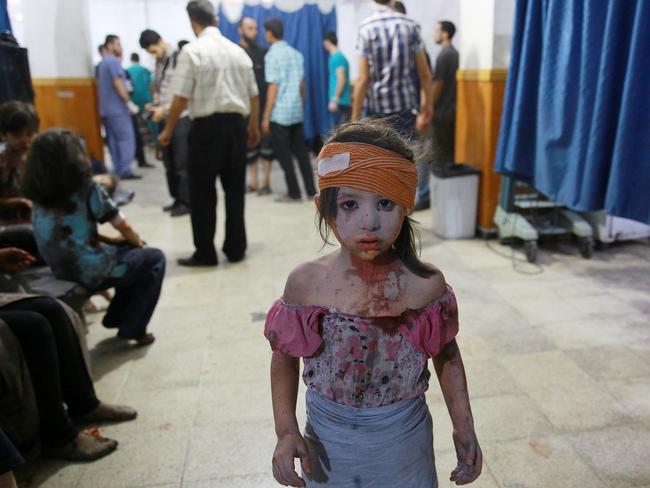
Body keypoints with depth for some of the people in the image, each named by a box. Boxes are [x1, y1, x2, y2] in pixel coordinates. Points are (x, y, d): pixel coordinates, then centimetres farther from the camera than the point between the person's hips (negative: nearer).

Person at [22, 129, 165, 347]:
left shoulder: (38, 197, 2)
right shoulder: (86, 188, -16)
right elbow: (123, 227, -7)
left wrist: (113, 240, 14)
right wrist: (138, 243, 13)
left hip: (62, 274, 7)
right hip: (94, 272, -7)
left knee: (128, 251, 27)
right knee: (154, 258, 14)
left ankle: (116, 318, 30)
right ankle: (133, 329, 11)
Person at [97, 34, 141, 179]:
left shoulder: (102, 63, 18)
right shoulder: (113, 61, -11)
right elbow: (118, 84, -18)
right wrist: (129, 103, -17)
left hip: (106, 108, 9)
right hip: (117, 108, -9)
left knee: (113, 140, 8)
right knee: (126, 139, -7)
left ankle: (118, 171, 9)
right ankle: (125, 171, -10)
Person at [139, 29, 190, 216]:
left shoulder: (179, 58, -8)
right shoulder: (159, 62, 15)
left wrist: (164, 109, -16)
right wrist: (155, 106, 5)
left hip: (180, 118, -7)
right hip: (164, 119, 7)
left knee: (181, 163, -3)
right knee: (169, 163, 10)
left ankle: (186, 201, 4)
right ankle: (177, 199, 19)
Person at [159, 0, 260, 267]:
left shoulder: (192, 51, -6)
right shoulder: (238, 51, 9)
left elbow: (181, 98, -10)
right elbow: (253, 95, 13)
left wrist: (168, 131, 2)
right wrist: (254, 126, 27)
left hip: (207, 127, -5)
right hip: (236, 125, 5)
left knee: (202, 192, 5)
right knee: (235, 189, 12)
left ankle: (205, 253, 11)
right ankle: (235, 248, 20)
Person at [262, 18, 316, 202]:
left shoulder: (272, 55, -9)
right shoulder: (296, 54, 10)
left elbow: (273, 87, -13)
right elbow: (302, 84, 12)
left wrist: (266, 117, -11)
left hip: (279, 113, -6)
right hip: (297, 112, 6)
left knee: (283, 155, 2)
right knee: (301, 152, 11)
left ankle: (294, 193, 6)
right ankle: (311, 190, 13)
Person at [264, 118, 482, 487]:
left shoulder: (427, 285, -19)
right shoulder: (305, 283, -18)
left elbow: (447, 356, -2)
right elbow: (285, 358, -4)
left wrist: (464, 430, -2)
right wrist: (287, 431, -12)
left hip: (404, 445, 0)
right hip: (328, 446, 1)